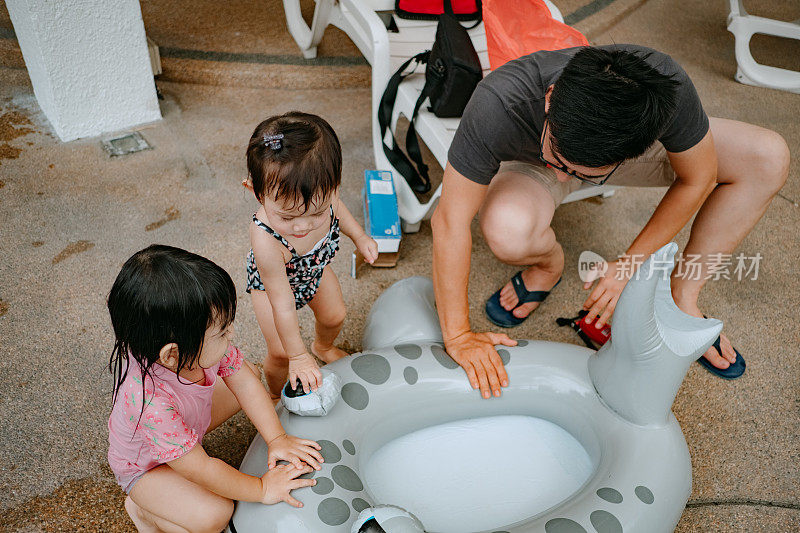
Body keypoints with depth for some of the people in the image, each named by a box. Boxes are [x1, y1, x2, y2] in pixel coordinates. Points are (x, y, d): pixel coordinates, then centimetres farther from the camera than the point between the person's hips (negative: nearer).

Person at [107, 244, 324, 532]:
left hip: (190, 421, 7)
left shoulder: (202, 345, -29)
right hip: (144, 465, -6)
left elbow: (244, 382, -13)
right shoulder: (150, 401, -46)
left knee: (248, 371, 6)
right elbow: (202, 470, -36)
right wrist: (262, 489, -25)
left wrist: (277, 438, -16)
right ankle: (141, 509, 6)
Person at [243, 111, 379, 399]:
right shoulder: (266, 239, -49)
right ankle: (276, 396, 35)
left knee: (334, 316, 24)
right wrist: (298, 356, -25)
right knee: (280, 353, 0)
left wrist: (359, 237, 0)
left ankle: (323, 346, 61)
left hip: (314, 268, 5)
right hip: (272, 284, -5)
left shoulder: (321, 193, -37)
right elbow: (282, 304, -36)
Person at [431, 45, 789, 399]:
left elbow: (697, 180, -18)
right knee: (507, 232, -38)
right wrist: (458, 335, -34)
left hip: (626, 140, 2)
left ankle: (682, 291, 3)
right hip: (528, 162, -2)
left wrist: (629, 264, -19)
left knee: (769, 158, -16)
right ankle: (549, 262, 1)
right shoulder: (496, 105, -43)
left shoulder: (666, 86, -37)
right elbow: (450, 221, -36)